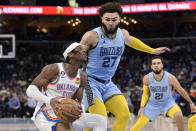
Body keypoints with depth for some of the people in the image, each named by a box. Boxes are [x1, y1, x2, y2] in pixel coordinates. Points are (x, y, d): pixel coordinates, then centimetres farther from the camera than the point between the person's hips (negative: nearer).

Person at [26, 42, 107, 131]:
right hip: (46, 117, -8)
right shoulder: (54, 69, -14)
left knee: (101, 121, -2)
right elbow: (30, 90, -15)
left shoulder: (82, 76, 5)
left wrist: (78, 109, -17)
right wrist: (49, 100, -34)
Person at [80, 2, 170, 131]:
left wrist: (153, 51, 38)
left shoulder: (123, 34, 3)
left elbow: (131, 41, 29)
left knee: (124, 115, -8)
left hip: (107, 83, 7)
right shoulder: (92, 36, -16)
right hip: (90, 81, -7)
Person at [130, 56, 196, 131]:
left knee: (179, 115, -30)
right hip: (152, 104, 1)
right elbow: (145, 93, -1)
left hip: (167, 103, -1)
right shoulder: (147, 78, -19)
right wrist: (142, 107, -9)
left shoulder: (170, 78, -24)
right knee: (139, 124, -1)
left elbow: (181, 91, -9)